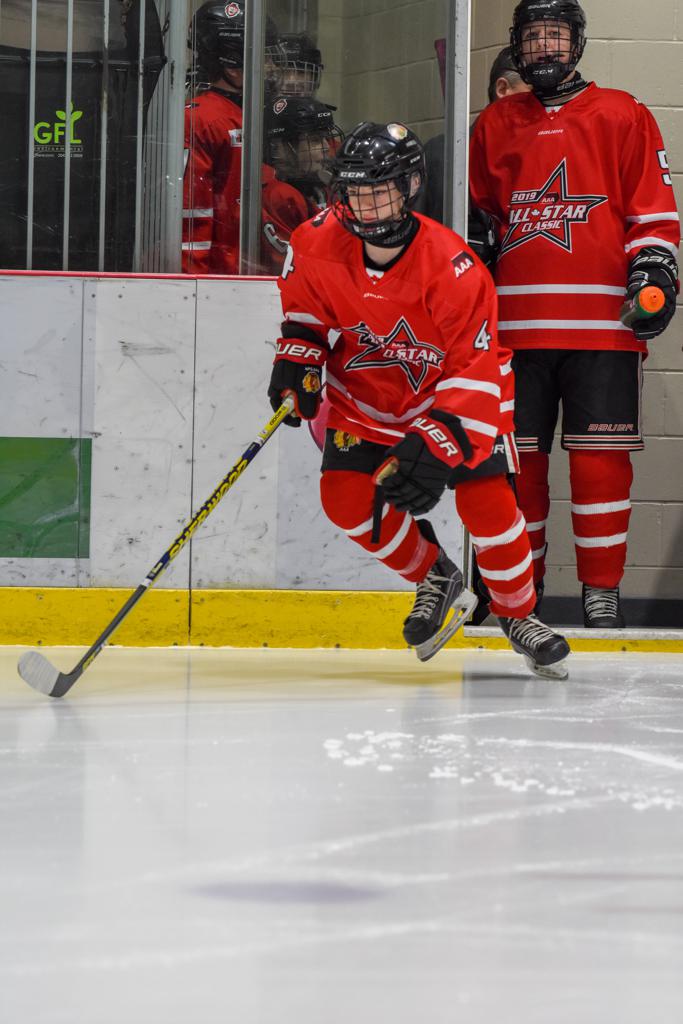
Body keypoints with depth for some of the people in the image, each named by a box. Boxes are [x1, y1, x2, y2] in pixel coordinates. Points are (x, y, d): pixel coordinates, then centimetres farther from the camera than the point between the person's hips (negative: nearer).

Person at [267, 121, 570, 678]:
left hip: (449, 392, -4)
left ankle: (519, 614, 9)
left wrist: (437, 444, -36)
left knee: (486, 501, -17)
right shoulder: (320, 243, -19)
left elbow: (476, 368, -29)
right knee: (346, 498, -14)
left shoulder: (453, 269, -31)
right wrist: (296, 360, -11)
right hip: (366, 396, 4)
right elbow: (305, 307, 5)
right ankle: (435, 578, 12)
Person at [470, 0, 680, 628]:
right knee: (517, 457, 3)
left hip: (602, 322, -3)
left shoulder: (623, 117, 7)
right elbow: (478, 215, 25)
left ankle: (602, 594, 1)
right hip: (515, 322, 3)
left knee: (600, 458, -6)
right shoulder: (497, 124, 16)